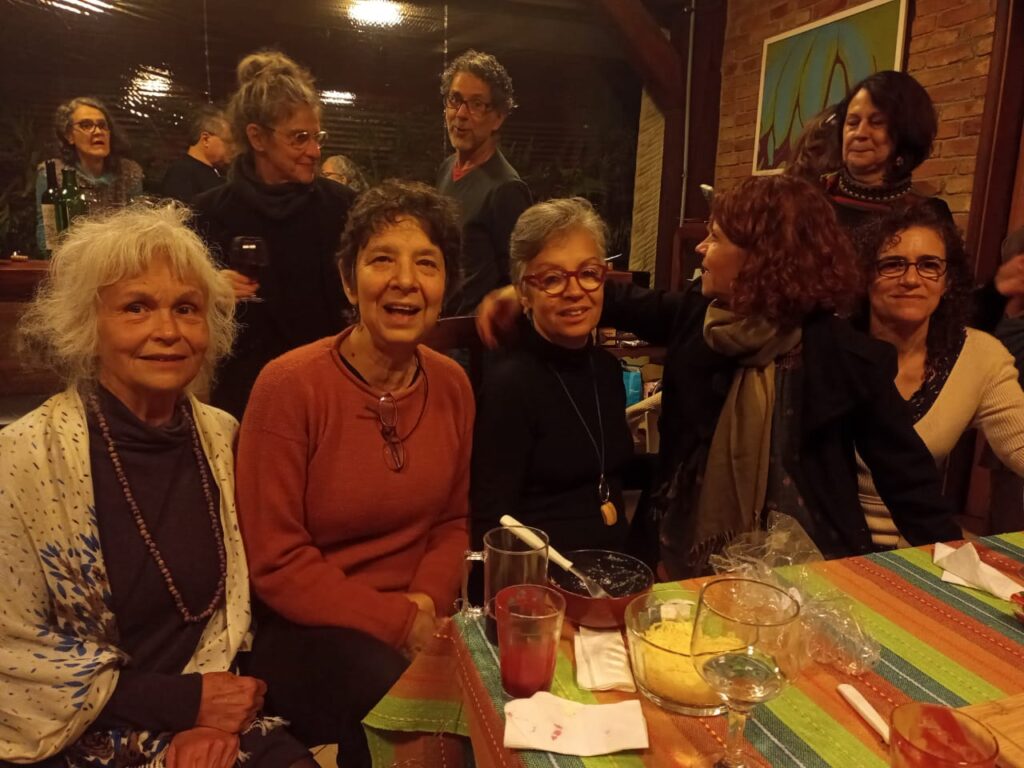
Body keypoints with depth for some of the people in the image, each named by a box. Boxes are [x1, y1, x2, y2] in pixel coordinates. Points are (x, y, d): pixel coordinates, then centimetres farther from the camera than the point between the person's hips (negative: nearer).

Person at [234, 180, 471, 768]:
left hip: (423, 620, 5)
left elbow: (453, 521, 8)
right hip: (312, 626, -4)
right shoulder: (289, 386, -16)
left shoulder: (452, 385, -1)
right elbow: (276, 565, -13)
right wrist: (399, 621, -16)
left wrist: (428, 600, -11)